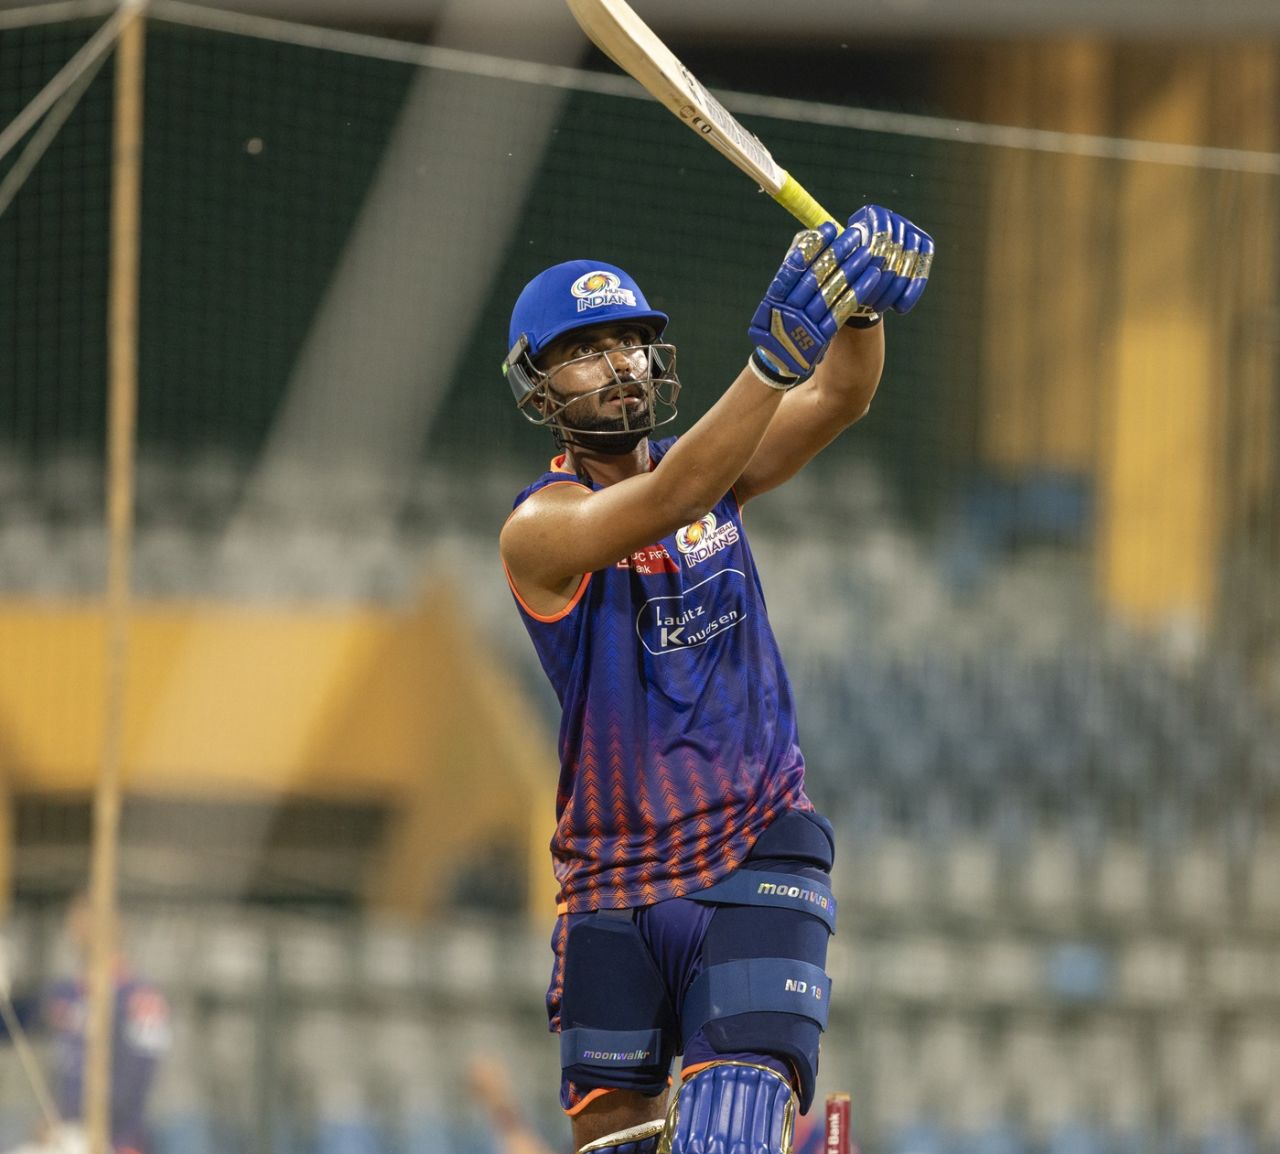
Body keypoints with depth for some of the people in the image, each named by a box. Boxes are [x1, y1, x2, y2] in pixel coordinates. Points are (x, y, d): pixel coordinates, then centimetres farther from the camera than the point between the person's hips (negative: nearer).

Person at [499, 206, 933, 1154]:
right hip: (613, 886, -1)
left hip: (755, 861, 1)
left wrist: (859, 307, -32)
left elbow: (839, 400, -8)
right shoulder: (537, 530, -10)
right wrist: (779, 349, -40)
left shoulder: (713, 468, 6)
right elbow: (667, 502, -28)